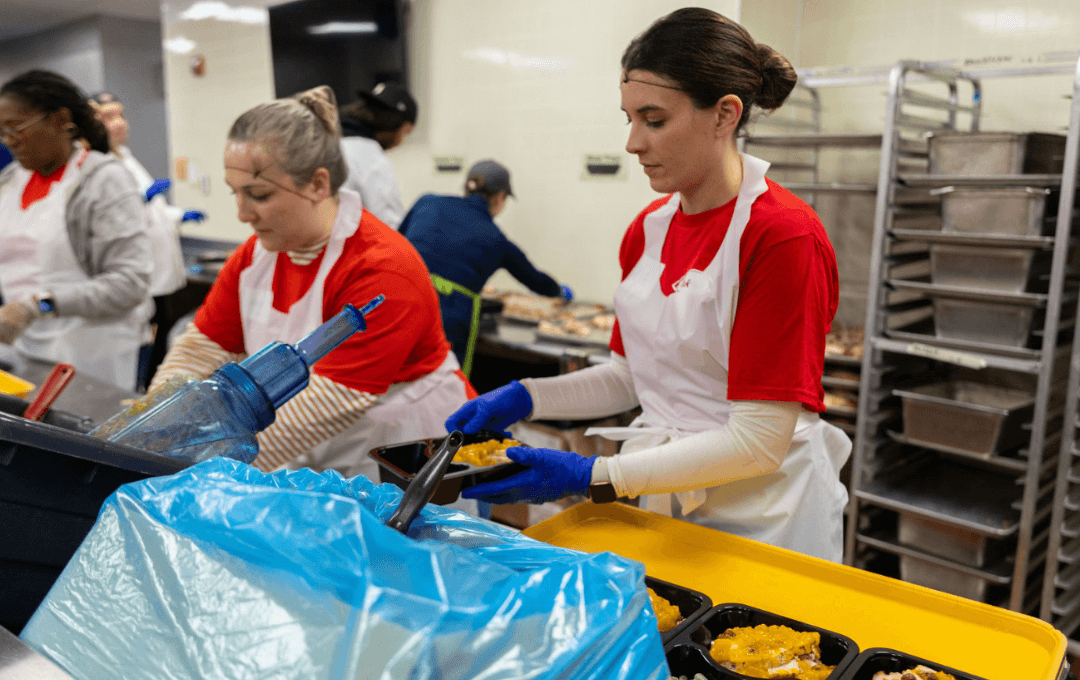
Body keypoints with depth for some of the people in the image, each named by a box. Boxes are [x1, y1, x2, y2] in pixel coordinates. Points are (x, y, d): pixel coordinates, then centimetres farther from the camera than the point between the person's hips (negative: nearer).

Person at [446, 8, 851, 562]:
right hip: (664, 502, 6)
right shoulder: (648, 229, 1)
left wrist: (596, 477, -27)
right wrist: (525, 399, -5)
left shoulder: (784, 236, -21)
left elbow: (759, 442, -23)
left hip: (765, 522, -6)